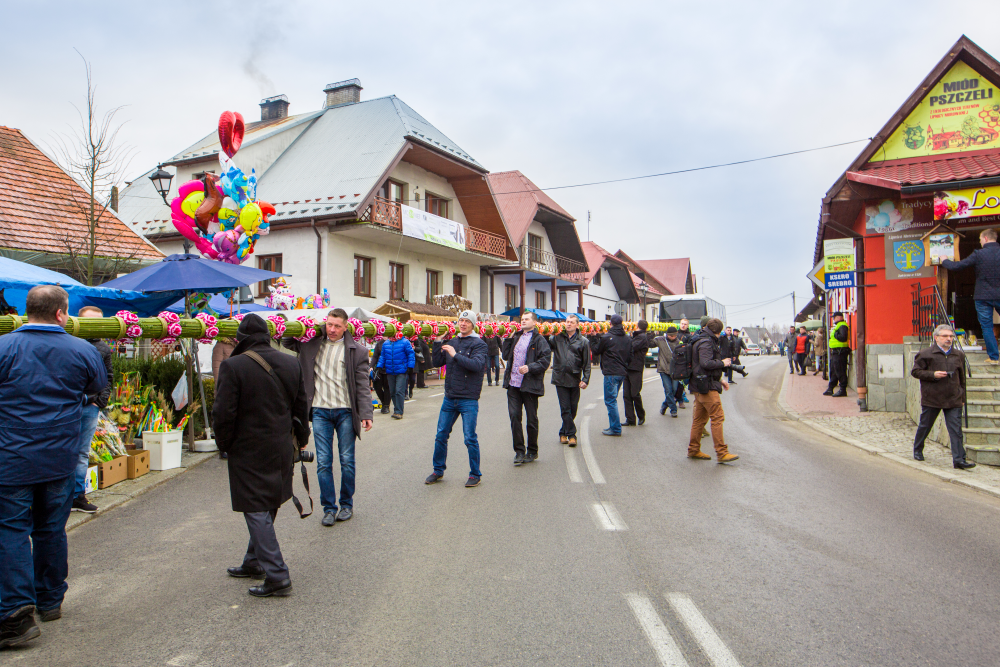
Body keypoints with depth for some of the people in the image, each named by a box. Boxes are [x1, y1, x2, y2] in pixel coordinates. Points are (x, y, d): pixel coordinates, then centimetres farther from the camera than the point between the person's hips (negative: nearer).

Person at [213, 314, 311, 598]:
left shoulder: (232, 366, -15)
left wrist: (224, 444, 0)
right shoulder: (291, 363, 3)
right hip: (281, 449, 7)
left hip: (249, 451, -6)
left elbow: (223, 413, -16)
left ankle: (276, 576, -1)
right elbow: (301, 406, 10)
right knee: (268, 509, 20)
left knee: (257, 512, 0)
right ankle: (255, 562, 36)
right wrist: (300, 438, 21)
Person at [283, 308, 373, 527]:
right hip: (320, 411, 2)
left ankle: (347, 505, 22)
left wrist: (366, 414, -10)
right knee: (323, 463, 3)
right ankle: (328, 508, 14)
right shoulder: (312, 345, 8)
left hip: (345, 411, -2)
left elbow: (363, 385, -2)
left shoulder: (357, 350, -1)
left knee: (347, 461, 6)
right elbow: (287, 342, 22)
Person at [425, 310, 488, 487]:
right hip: (449, 398, 6)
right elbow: (437, 363, 9)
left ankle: (475, 474, 13)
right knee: (441, 436, 11)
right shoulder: (452, 342, 12)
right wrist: (438, 342, 1)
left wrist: (456, 355, -20)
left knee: (470, 438, -2)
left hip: (469, 399, -6)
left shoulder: (479, 344, -5)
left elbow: (477, 365, -21)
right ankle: (438, 470, 26)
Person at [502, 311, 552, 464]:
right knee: (514, 416, 0)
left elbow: (545, 360, -11)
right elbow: (506, 356, 15)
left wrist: (530, 367, -23)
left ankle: (532, 451, 20)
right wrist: (508, 339, 7)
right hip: (513, 384, 5)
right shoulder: (516, 337, 17)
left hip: (530, 385, -5)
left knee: (532, 419, 6)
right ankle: (519, 451, 9)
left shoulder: (539, 340, -3)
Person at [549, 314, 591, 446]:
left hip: (575, 380, 0)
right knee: (565, 409, -1)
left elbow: (587, 363, 3)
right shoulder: (557, 338, 5)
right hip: (560, 379, 0)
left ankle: (563, 433, 23)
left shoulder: (583, 342, 4)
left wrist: (585, 380, -5)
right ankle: (571, 435, 5)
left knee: (573, 409, 8)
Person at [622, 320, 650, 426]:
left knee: (635, 394, -4)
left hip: (636, 369, -8)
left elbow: (632, 347, -18)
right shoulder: (635, 336, 20)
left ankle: (641, 416, 17)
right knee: (626, 395, 3)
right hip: (628, 368, 8)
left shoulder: (642, 337, -7)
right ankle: (630, 419, 6)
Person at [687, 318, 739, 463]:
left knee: (699, 419, 13)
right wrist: (722, 363, -11)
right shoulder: (706, 342, -13)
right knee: (718, 417, -10)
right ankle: (721, 453, -10)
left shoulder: (708, 341, 20)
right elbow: (706, 363, -25)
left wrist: (719, 379, 19)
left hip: (700, 386, 11)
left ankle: (693, 450, 18)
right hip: (707, 386, -11)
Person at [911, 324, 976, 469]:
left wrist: (962, 397, 16)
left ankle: (959, 460, -5)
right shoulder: (926, 354, -3)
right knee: (924, 426, 11)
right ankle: (917, 450, 31)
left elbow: (962, 379, 17)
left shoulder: (959, 355, 10)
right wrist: (933, 374, -16)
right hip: (931, 398, -3)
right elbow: (914, 371, -2)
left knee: (956, 430, -5)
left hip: (953, 400, 3)